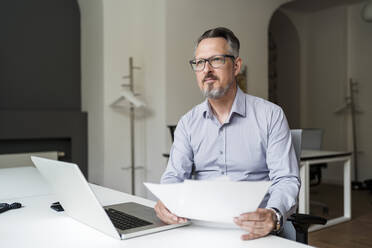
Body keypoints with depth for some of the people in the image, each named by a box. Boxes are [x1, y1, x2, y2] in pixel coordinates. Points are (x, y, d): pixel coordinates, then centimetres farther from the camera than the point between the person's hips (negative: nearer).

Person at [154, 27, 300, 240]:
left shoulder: (271, 115, 2)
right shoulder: (188, 123, 12)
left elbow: (286, 180, -4)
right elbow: (174, 175, 4)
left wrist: (273, 216, -25)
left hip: (252, 230, -1)